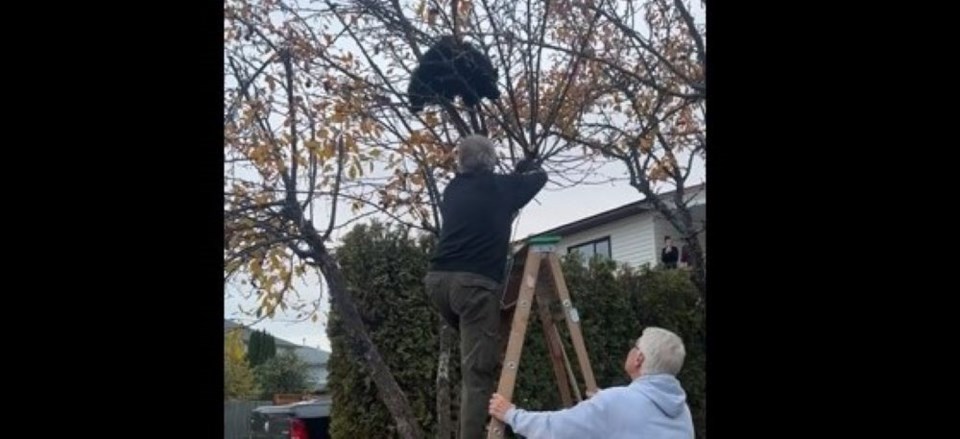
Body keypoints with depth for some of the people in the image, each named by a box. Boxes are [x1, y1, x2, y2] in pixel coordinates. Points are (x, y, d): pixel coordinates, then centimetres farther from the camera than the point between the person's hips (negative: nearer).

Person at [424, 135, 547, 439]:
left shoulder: (452, 190, 22)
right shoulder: (500, 186, 8)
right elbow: (541, 176, 23)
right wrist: (527, 167, 47)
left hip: (437, 279, 6)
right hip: (474, 283, -6)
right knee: (477, 372, -7)